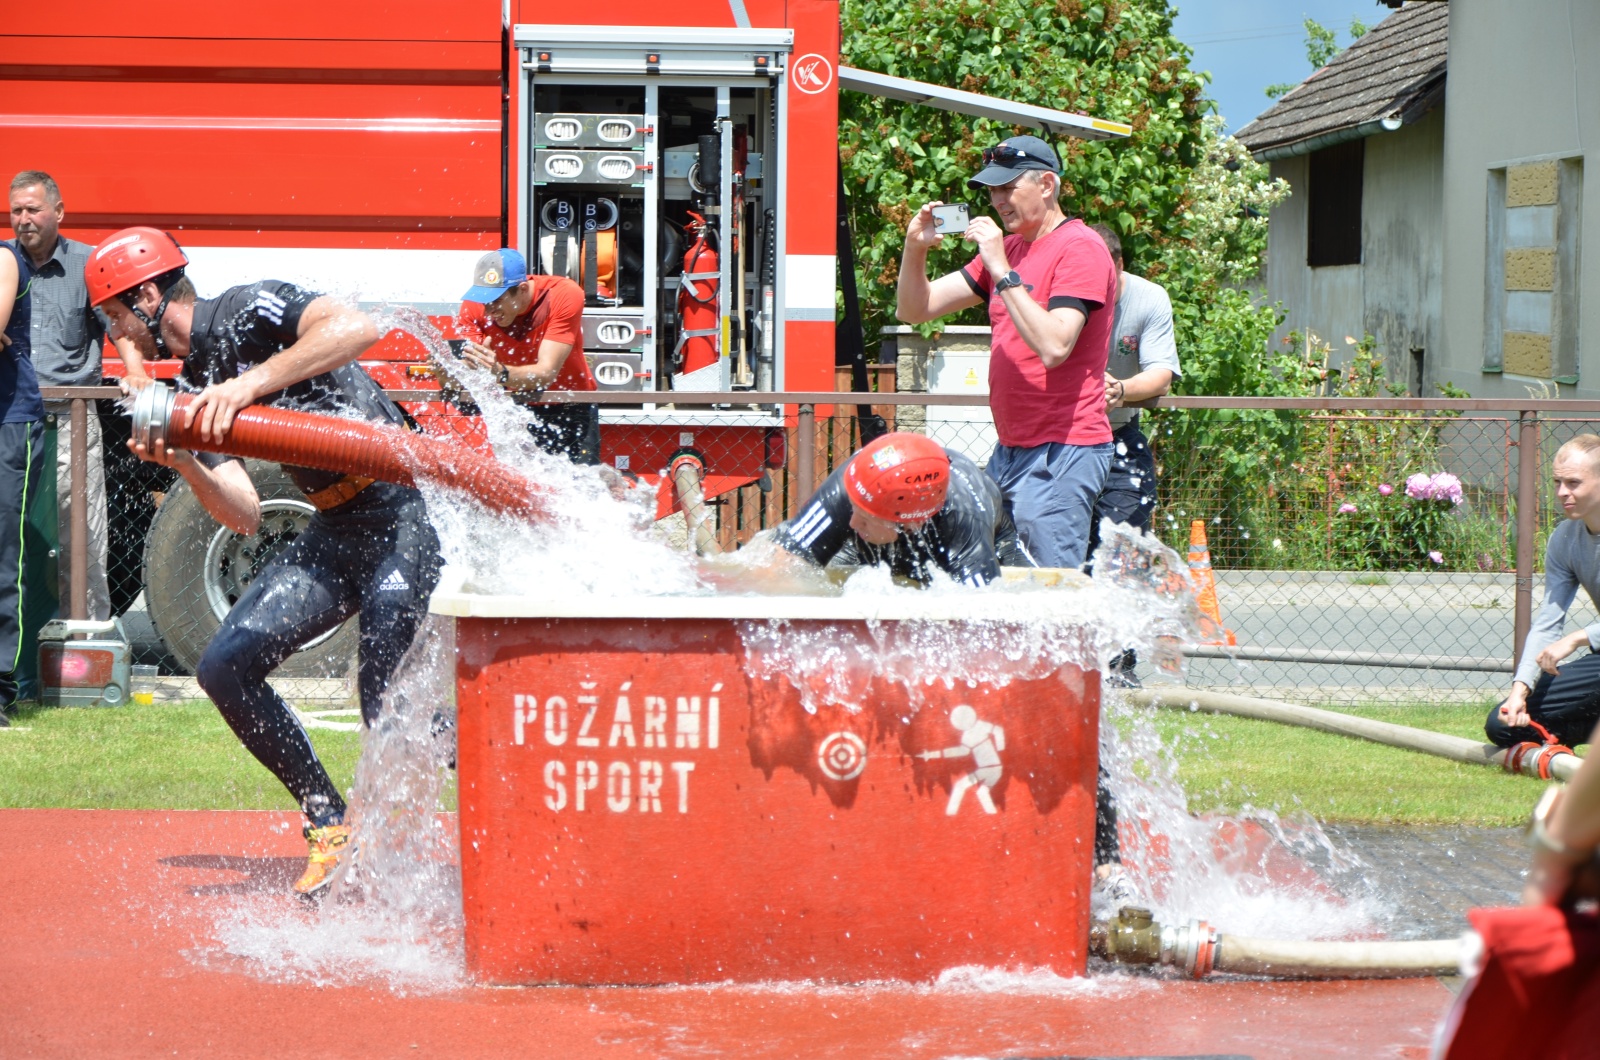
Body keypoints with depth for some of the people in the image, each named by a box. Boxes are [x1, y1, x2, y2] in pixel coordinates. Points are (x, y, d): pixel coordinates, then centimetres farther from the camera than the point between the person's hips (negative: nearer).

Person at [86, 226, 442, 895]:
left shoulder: (248, 313, -9)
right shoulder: (196, 390, 15)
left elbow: (356, 328, -28)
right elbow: (243, 515, 8)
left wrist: (256, 381, -30)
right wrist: (182, 463, -10)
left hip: (400, 516, -9)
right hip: (333, 533, 9)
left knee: (385, 697, -21)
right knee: (226, 666, 1)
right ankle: (329, 823, 9)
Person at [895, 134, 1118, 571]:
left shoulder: (1080, 248, -8)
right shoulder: (1007, 248, 17)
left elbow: (1053, 347, -22)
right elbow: (915, 310, 16)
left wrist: (1003, 272, -20)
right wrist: (915, 250, -2)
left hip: (1060, 453, -9)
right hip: (1010, 449, 9)